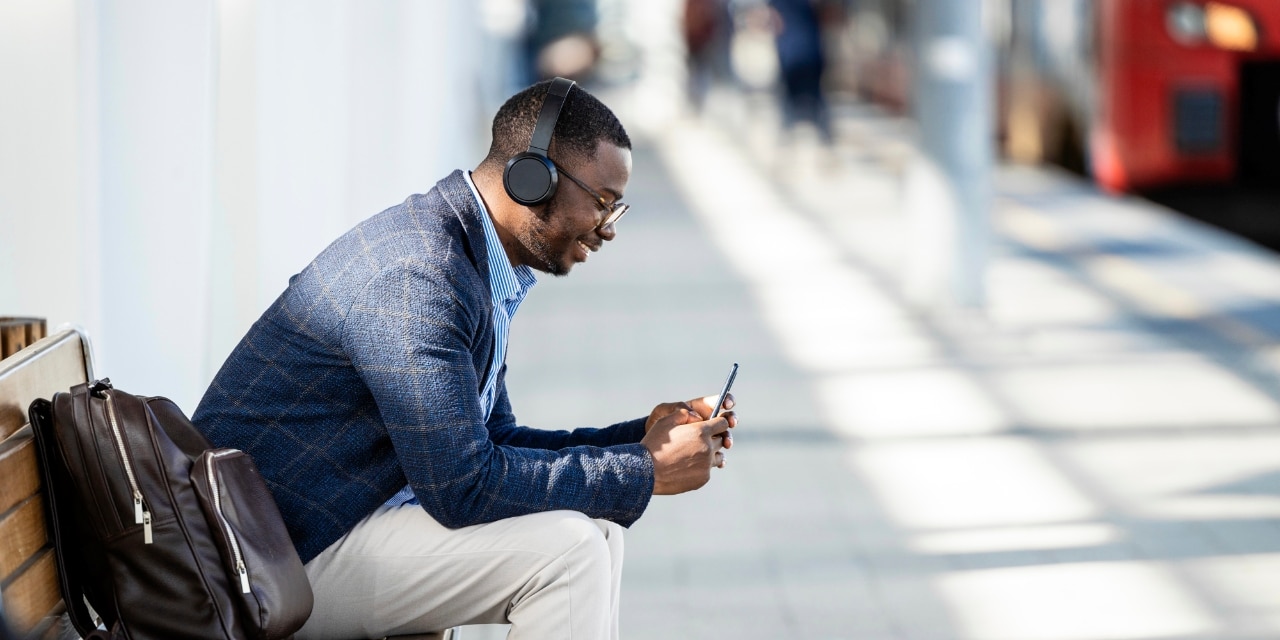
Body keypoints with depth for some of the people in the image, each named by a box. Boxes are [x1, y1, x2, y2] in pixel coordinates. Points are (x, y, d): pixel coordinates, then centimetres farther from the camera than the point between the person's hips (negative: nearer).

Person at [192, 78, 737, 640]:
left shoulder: (486, 275, 10)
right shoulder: (415, 275, -23)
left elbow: (493, 442, 19)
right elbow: (464, 487, -25)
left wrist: (642, 437, 7)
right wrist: (645, 470, -16)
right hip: (282, 561, -10)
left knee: (592, 531, 6)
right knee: (563, 547, -19)